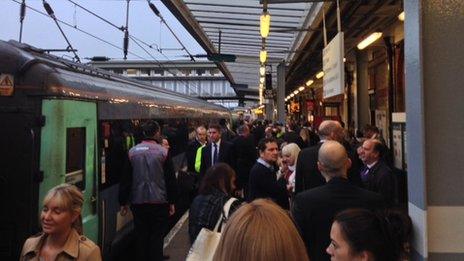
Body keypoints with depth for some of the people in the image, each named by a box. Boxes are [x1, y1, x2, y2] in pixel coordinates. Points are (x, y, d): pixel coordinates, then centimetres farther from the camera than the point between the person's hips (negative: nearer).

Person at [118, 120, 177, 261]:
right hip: (159, 202, -2)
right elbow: (170, 179, -5)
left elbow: (125, 179, 2)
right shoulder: (163, 152, -7)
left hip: (138, 202, 2)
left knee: (141, 236, 12)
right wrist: (172, 202, 4)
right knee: (156, 237, 8)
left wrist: (123, 202, 10)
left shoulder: (132, 152, -1)